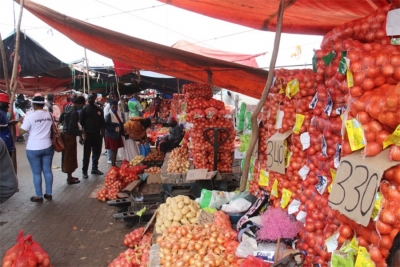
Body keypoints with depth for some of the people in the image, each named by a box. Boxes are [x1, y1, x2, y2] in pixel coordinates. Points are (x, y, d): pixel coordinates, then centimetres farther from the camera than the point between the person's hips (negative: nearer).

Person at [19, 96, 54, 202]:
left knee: (36, 173, 4)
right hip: (47, 147, 4)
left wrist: (23, 122, 10)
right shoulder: (49, 115, 3)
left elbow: (22, 131, -7)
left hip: (33, 148, -4)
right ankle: (49, 193, 18)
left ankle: (39, 196, 11)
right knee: (47, 170, 11)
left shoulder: (30, 117, -13)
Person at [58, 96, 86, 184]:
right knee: (70, 156, 2)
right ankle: (70, 179, 12)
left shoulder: (67, 108, 3)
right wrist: (80, 132, -13)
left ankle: (69, 176, 29)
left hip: (64, 133, 9)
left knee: (66, 155, 17)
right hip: (70, 136, -9)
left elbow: (60, 120, 12)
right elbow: (71, 128, -23)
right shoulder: (75, 112, -23)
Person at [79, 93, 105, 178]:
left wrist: (102, 131, 3)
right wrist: (83, 133, -12)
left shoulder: (99, 109, 9)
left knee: (97, 152, 11)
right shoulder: (84, 109, -2)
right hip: (88, 134, -4)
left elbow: (102, 121, 12)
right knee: (86, 154, -2)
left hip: (97, 134, 5)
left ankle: (94, 168, 25)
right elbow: (81, 121, -5)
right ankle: (84, 171, 5)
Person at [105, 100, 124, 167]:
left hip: (117, 135, 8)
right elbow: (106, 125, -18)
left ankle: (114, 164, 22)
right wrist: (114, 129, -22)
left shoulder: (117, 114, 9)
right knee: (113, 150, -5)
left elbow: (120, 123, 17)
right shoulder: (109, 115, -14)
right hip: (111, 135, -8)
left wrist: (121, 130, 2)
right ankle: (113, 165, 1)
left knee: (116, 150, 12)